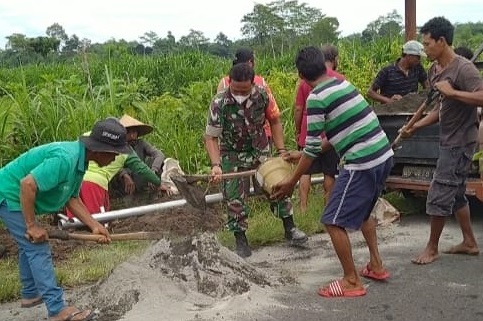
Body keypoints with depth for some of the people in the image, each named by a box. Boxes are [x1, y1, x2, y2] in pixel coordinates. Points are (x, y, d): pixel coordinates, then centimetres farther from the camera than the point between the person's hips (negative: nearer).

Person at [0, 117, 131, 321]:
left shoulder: (79, 160, 0)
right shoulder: (65, 159, -31)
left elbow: (72, 199, 5)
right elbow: (27, 184, -34)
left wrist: (95, 226, -3)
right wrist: (32, 226, -26)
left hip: (18, 198, 10)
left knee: (29, 246, 22)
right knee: (38, 249, -10)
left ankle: (30, 294, 39)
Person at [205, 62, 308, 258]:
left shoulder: (262, 95, -18)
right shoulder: (219, 103, -25)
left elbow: (274, 121, -2)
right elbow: (211, 137, -19)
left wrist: (281, 150, -8)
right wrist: (216, 165, -31)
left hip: (260, 151, 2)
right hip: (232, 155, -2)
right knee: (235, 199, -2)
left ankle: (290, 229, 17)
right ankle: (240, 240, 14)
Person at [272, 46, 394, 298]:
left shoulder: (316, 98, -11)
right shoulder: (343, 84, 14)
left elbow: (313, 147, -8)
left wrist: (292, 181, 3)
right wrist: (303, 154, 25)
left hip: (362, 164, -9)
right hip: (384, 155, 9)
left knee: (334, 221, 2)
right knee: (363, 210, 29)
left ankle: (352, 282, 10)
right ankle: (376, 265, 35)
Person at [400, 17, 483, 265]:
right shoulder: (434, 70, 8)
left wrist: (453, 92, -30)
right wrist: (415, 126, 9)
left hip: (460, 141, -9)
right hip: (449, 140, 9)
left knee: (439, 194, -4)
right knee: (455, 193, 16)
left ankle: (432, 248, 10)